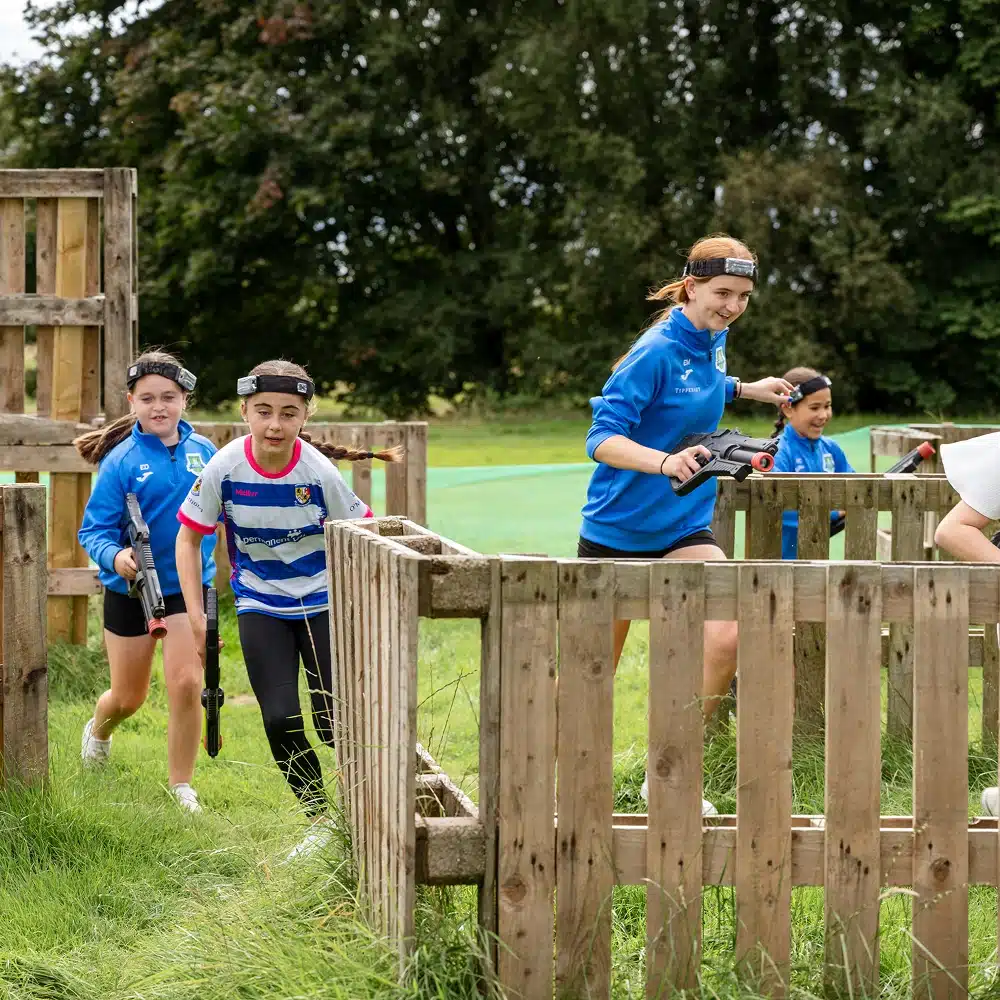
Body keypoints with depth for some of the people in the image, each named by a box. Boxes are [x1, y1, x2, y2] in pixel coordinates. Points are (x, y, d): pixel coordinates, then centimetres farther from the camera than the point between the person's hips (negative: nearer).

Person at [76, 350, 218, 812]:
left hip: (188, 586, 1)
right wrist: (114, 555, -33)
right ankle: (98, 730, 50)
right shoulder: (120, 461, -14)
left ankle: (181, 786, 4)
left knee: (186, 684, -13)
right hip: (130, 589, -1)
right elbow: (93, 529, -15)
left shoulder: (203, 451, -3)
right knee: (128, 697, 13)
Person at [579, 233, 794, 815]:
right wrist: (665, 462, -44)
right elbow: (602, 439, -28)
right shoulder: (657, 351, -21)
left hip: (684, 527, 6)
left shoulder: (714, 341, 2)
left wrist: (744, 390, 14)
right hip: (618, 525, -6)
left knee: (726, 640, -18)